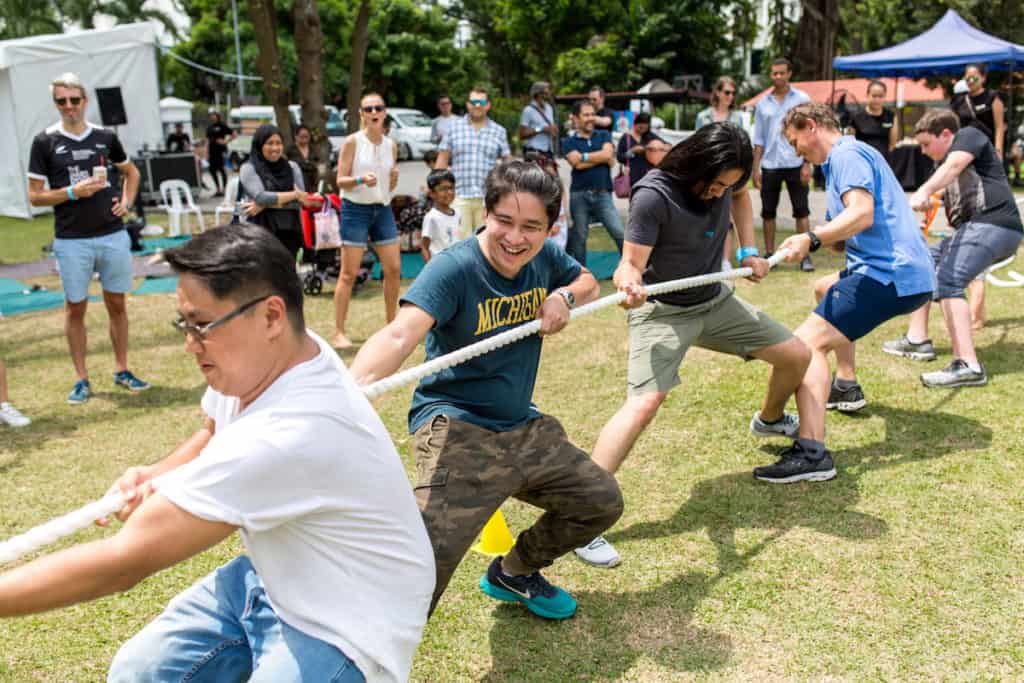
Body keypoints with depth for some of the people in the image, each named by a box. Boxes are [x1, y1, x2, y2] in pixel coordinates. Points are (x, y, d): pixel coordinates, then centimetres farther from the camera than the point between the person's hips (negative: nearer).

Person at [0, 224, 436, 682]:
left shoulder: (288, 436, -37)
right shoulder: (259, 358, -10)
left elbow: (121, 564, -30)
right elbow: (211, 434, 14)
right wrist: (159, 477, -5)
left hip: (344, 624, -8)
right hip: (275, 577, 8)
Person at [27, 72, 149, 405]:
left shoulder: (105, 137, 6)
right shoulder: (45, 142, -2)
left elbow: (131, 171, 23)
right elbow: (34, 196, -1)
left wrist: (126, 202, 7)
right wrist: (72, 192, -15)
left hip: (113, 236, 2)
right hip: (72, 241, -2)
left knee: (117, 304, 9)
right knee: (75, 308, 5)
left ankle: (122, 370, 22)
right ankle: (82, 379, 15)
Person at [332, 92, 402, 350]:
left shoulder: (390, 144, 9)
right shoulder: (353, 141, -6)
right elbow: (341, 180, -8)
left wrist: (394, 179, -7)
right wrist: (361, 179, -26)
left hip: (383, 209, 5)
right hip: (356, 209, -5)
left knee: (394, 269, 6)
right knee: (349, 273, -5)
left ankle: (392, 325, 21)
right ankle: (339, 333, 0)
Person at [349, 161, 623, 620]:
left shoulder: (544, 258, 1)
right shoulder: (453, 268, -21)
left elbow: (588, 282, 22)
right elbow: (400, 335, -37)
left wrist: (564, 296, -4)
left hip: (523, 427, 8)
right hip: (457, 431, -7)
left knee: (602, 502, 17)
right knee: (425, 562, -25)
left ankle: (513, 573, 38)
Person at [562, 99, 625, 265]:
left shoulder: (604, 136, 14)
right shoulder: (568, 142, 7)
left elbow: (608, 155, -6)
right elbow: (577, 164, -10)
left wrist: (584, 156, -2)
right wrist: (600, 158, -5)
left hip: (603, 194, 1)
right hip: (579, 195, -1)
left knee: (620, 233, -9)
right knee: (579, 237, 7)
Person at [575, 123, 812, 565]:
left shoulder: (724, 178, -7)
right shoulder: (654, 196, -27)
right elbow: (630, 264, -27)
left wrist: (749, 251, 8)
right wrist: (630, 284, -50)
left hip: (715, 301, 7)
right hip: (662, 311, -7)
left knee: (796, 356, 10)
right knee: (645, 400, -28)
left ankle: (770, 420, 45)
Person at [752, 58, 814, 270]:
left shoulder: (802, 99, 2)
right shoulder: (763, 103, 11)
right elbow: (758, 140, 12)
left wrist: (807, 164, -9)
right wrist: (755, 168, 5)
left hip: (795, 163, -3)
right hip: (770, 165, 3)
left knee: (801, 211, -2)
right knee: (768, 212, 6)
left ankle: (805, 256, 1)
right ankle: (769, 254, 15)